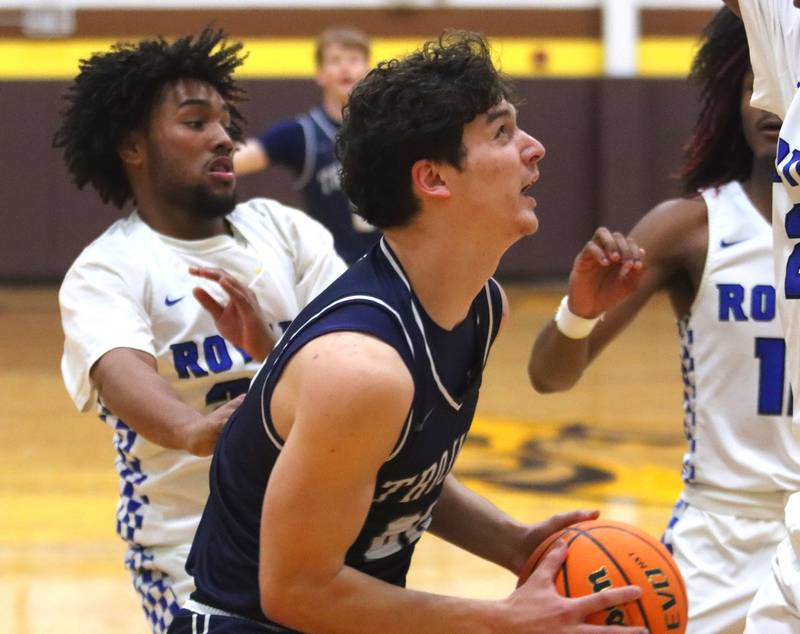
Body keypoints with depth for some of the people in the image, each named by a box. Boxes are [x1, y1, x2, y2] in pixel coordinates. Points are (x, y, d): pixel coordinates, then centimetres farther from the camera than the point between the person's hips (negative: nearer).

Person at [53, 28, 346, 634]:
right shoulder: (107, 271, -7)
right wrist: (195, 430, -47)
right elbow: (122, 375, -27)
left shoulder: (284, 228, 6)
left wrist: (275, 350, -26)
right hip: (195, 558, -4)